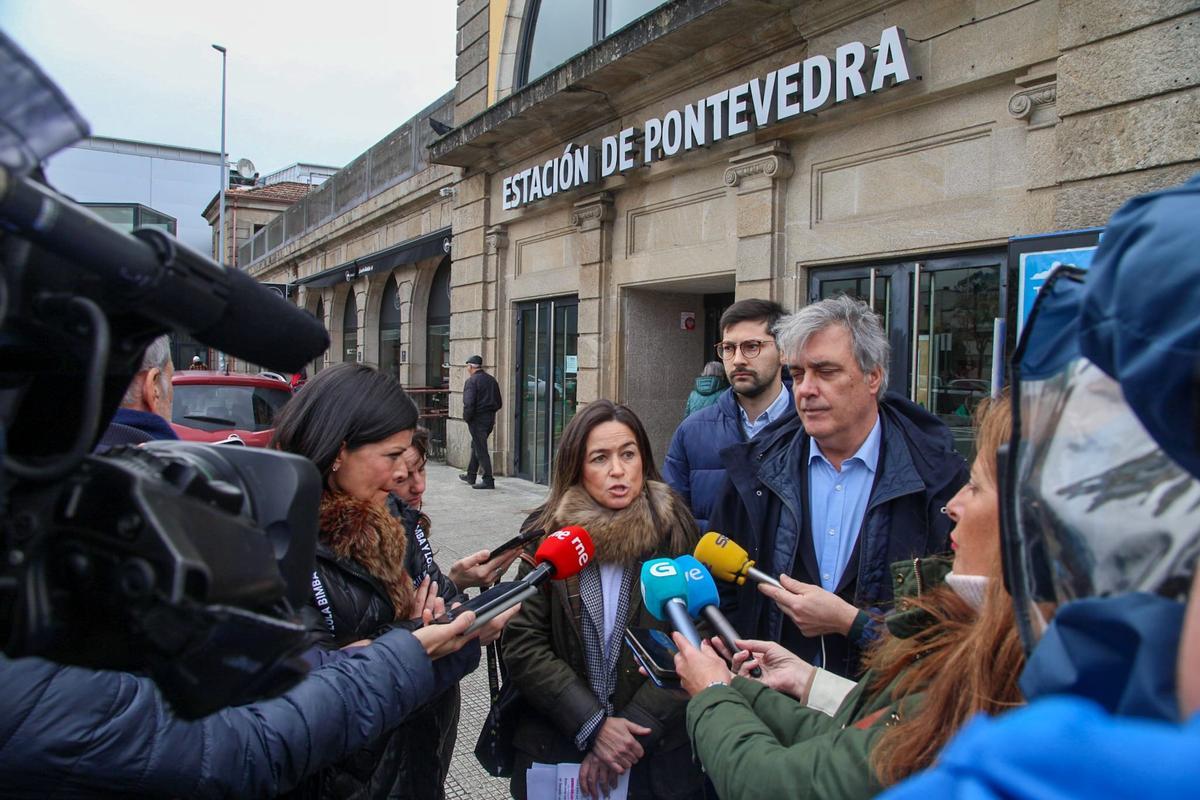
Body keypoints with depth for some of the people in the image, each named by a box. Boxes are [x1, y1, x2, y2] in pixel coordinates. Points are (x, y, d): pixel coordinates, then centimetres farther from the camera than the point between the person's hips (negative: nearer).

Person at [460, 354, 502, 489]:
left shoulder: (471, 381, -12)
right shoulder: (491, 380, 11)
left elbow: (469, 403, -21)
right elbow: (499, 403, 14)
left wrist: (466, 418, -8)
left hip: (477, 420, -8)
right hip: (490, 419, 8)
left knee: (481, 449, -3)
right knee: (476, 446, 21)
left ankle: (488, 480, -4)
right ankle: (471, 475, 31)